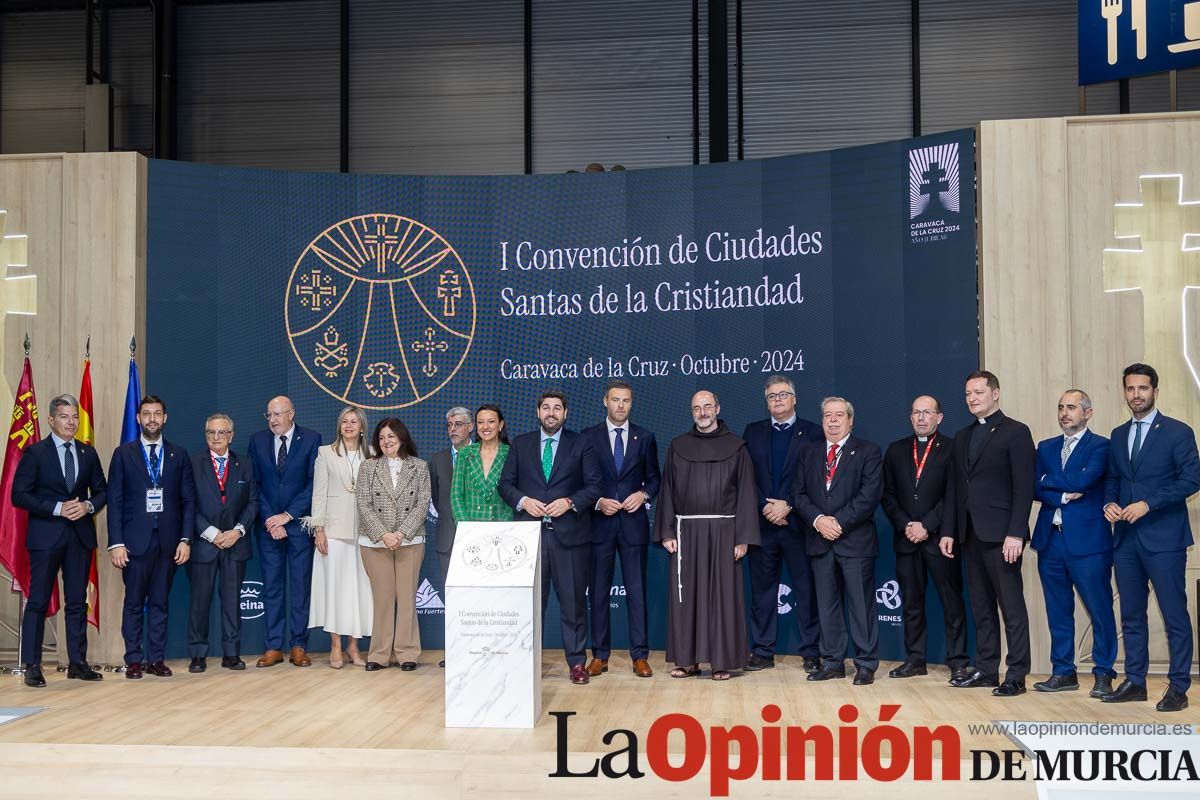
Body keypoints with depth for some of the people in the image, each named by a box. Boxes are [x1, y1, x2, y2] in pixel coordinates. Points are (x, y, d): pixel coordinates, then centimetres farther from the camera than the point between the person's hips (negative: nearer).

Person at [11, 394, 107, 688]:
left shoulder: (88, 453, 11)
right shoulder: (35, 453, -2)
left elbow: (101, 491, 14)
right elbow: (19, 495, -7)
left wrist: (88, 506, -7)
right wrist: (58, 508, -16)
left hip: (81, 536, 4)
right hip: (46, 536, -4)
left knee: (77, 603, 8)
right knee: (38, 602, -1)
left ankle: (77, 663, 14)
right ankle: (32, 666, 4)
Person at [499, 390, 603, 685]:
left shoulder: (581, 444, 7)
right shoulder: (520, 444, 12)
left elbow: (594, 486, 2)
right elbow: (505, 483, 10)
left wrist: (569, 502, -13)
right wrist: (523, 501, -9)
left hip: (569, 533, -1)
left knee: (573, 600, 1)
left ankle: (577, 662, 10)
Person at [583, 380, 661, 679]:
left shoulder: (645, 438, 8)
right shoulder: (588, 437, 4)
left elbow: (654, 477, 13)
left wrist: (644, 494, -7)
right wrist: (598, 502, -10)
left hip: (633, 523, 0)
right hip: (599, 523, 0)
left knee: (637, 590, 1)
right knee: (598, 591, 5)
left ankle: (639, 656, 7)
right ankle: (600, 655, 13)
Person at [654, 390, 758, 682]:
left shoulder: (735, 447, 3)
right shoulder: (678, 446, 9)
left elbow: (746, 493, 1)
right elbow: (667, 491, 9)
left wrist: (743, 537, -5)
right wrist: (667, 533, 1)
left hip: (723, 531, -2)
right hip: (686, 530, 2)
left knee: (723, 593, 0)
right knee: (685, 594, 3)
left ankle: (723, 660, 8)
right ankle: (687, 659, 11)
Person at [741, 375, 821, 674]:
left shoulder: (812, 433, 3)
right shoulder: (753, 432, 11)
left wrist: (788, 505, -12)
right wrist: (766, 507, -7)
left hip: (798, 523, -2)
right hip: (761, 523, 3)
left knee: (807, 590, 1)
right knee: (762, 591, 8)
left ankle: (810, 653, 9)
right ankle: (763, 652, 15)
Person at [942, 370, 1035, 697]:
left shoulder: (1015, 432, -4)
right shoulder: (962, 437, 17)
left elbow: (1024, 488, -10)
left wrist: (1015, 534, -17)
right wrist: (949, 531, 10)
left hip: (1000, 534, -7)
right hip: (970, 534, 7)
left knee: (1012, 605, -3)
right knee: (981, 605, 10)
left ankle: (1016, 675, 1)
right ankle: (986, 668, 17)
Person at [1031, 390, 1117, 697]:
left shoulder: (1100, 447, -1)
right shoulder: (1046, 448, 15)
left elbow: (1082, 480, -17)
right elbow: (1035, 488, 3)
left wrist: (1049, 480, -3)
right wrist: (1063, 495, -14)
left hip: (1087, 541, -5)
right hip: (1051, 540, 5)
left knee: (1100, 610, 0)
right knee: (1058, 611, 10)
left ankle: (1103, 674, 10)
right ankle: (1063, 672, 18)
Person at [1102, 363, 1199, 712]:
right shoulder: (1118, 435, 15)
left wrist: (1147, 504, -17)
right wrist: (1110, 503, -1)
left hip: (1163, 538, -6)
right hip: (1126, 538, 6)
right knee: (1131, 614, 10)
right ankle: (1134, 682, 18)